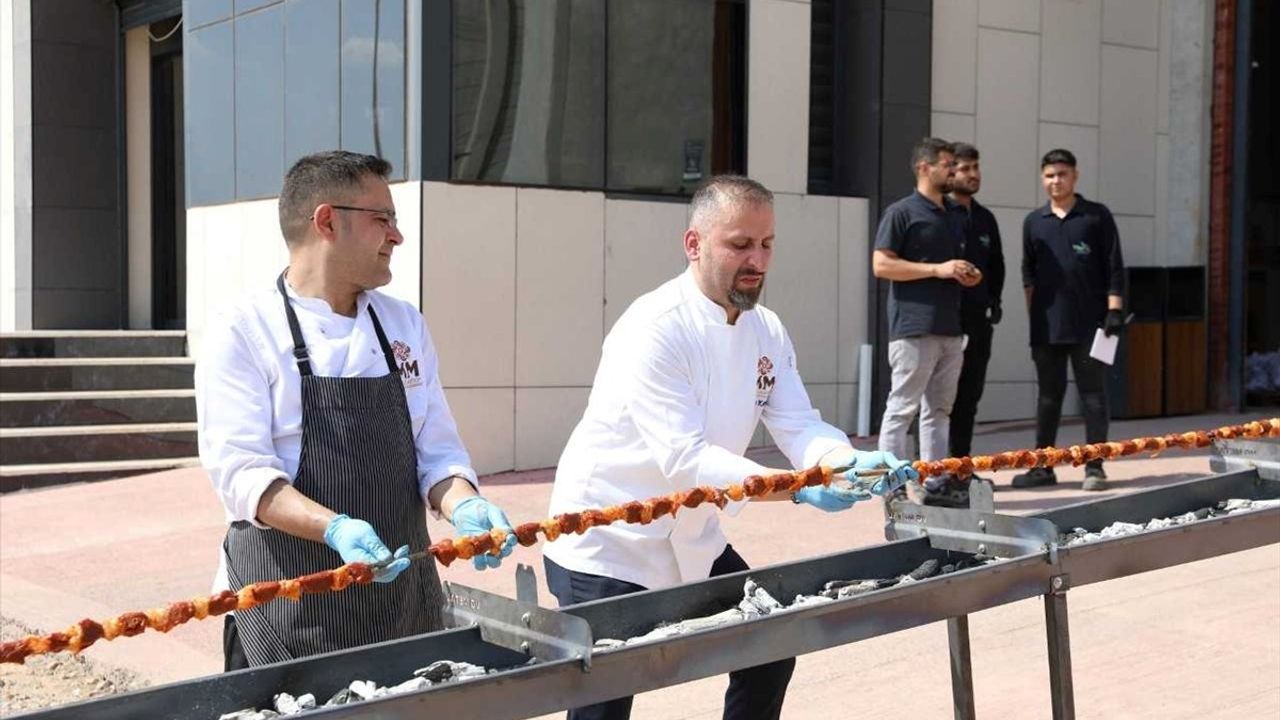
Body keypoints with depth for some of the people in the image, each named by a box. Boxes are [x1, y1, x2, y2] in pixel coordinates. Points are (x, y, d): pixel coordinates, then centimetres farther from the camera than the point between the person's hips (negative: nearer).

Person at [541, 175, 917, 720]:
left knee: (768, 654, 14)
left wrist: (854, 462, -28)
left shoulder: (767, 331, 1)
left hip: (691, 543, 8)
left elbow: (799, 428, -6)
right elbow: (685, 460, -32)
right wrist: (798, 488, -40)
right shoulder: (654, 330, -25)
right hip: (607, 548, -8)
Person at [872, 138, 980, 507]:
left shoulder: (956, 216, 18)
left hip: (950, 328, 8)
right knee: (902, 408, -5)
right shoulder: (901, 212, -5)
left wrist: (969, 276, 7)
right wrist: (938, 270, -16)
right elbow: (881, 265, -13)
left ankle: (937, 483, 17)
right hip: (914, 328, -8)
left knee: (939, 410, 11)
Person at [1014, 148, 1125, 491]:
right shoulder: (1034, 221, 11)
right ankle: (1042, 466, 15)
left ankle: (1094, 466, 7)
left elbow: (1114, 267, 1)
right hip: (1046, 326, 3)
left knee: (1093, 395, 1)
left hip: (1088, 324, -3)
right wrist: (1033, 312, 7)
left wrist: (1114, 310, -6)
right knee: (1048, 395, 9)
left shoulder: (1096, 216, 3)